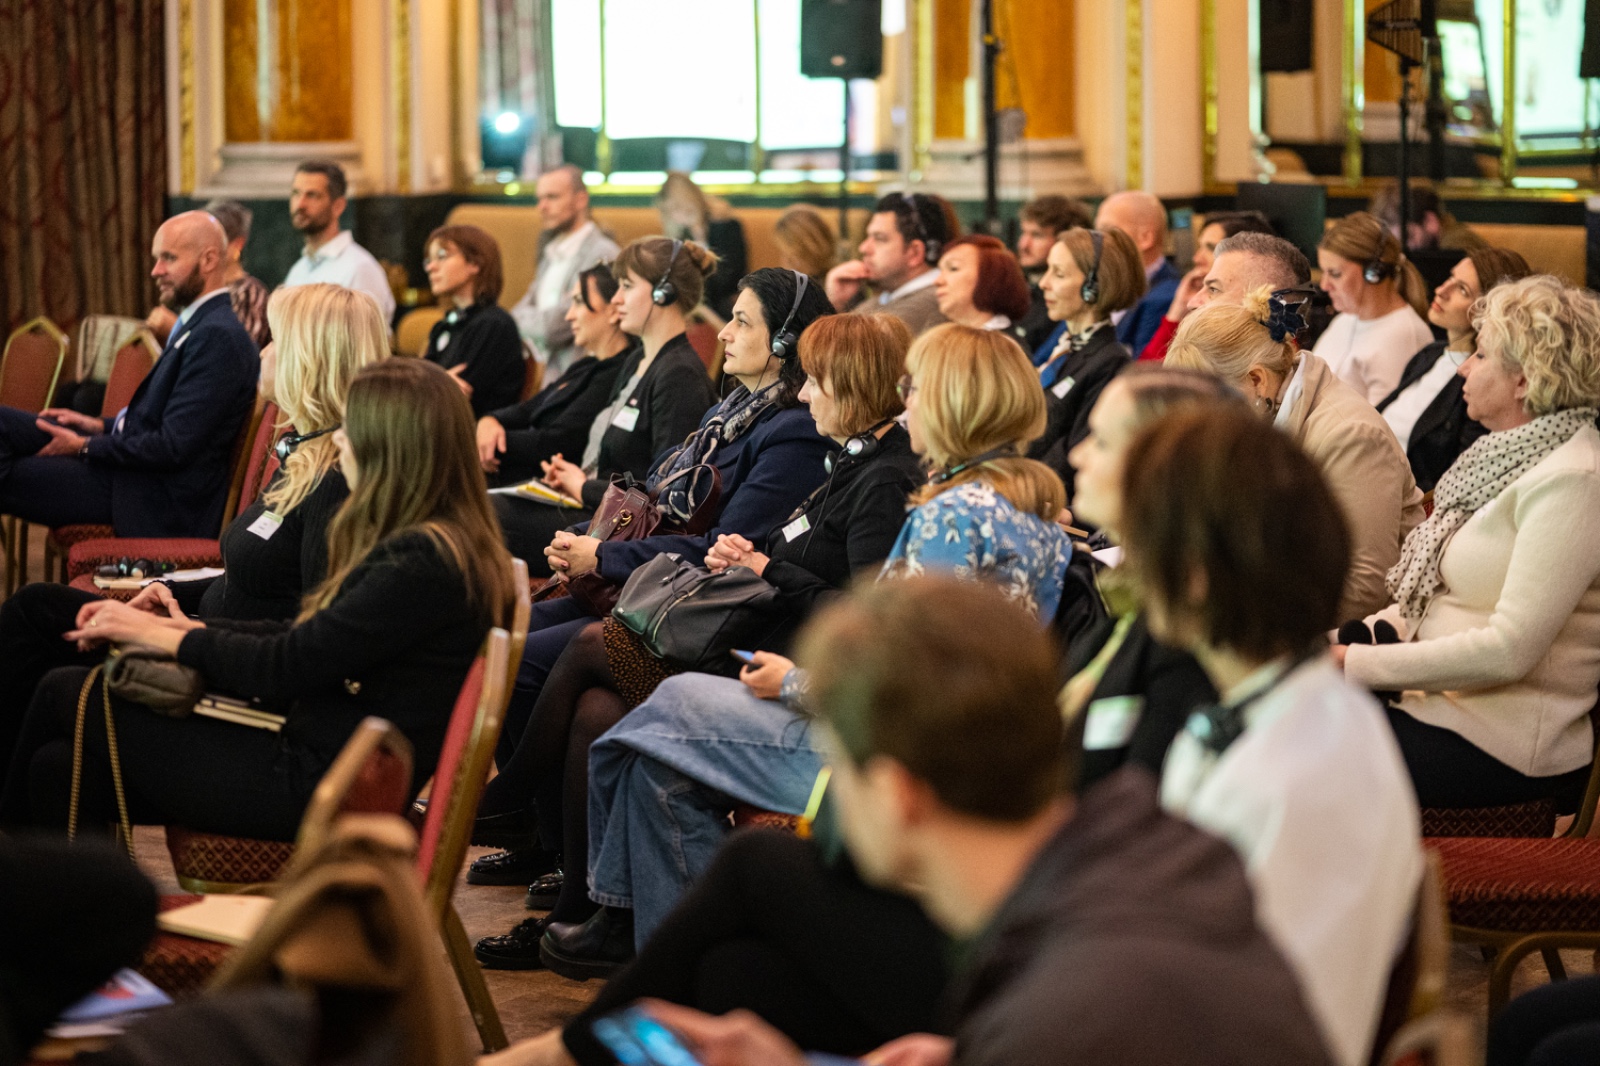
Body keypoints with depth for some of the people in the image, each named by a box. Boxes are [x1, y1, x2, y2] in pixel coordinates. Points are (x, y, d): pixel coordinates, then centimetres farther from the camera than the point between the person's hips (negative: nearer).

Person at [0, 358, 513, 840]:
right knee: (59, 767, 3)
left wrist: (162, 636, -5)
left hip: (313, 789, -9)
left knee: (64, 694, 3)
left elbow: (288, 666, -18)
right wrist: (183, 627, 6)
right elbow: (306, 637, 14)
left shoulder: (420, 562, -21)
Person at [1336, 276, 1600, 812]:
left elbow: (1509, 650, -23)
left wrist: (1358, 664, -19)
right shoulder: (1507, 455, 13)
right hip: (1442, 700, 9)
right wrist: (1345, 643, 1)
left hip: (1506, 745, -9)